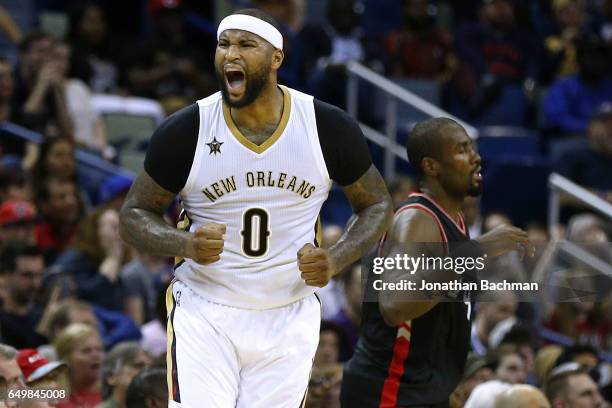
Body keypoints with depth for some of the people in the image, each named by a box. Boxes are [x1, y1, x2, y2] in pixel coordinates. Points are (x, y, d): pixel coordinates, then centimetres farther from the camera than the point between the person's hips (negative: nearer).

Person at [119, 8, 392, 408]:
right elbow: (135, 215, 0)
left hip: (288, 316, 2)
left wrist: (335, 261, -13)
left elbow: (376, 205, 7)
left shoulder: (329, 127, -7)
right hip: (203, 314, -1)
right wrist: (186, 244, -22)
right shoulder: (184, 131, -10)